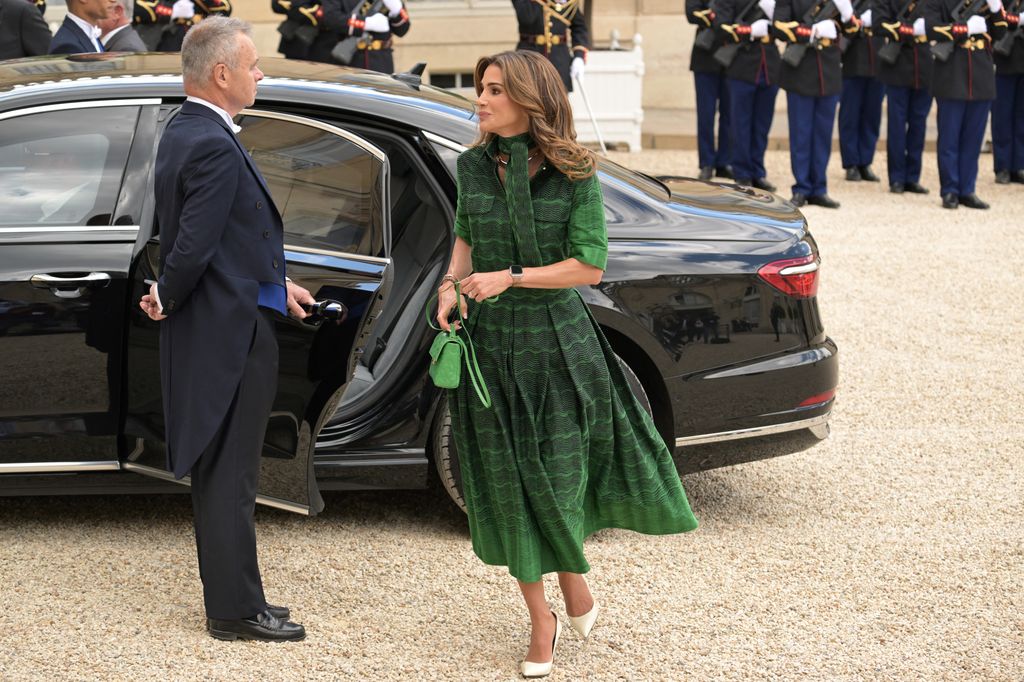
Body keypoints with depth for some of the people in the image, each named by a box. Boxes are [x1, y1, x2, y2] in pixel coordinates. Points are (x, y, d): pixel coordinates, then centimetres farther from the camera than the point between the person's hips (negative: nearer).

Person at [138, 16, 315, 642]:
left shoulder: (184, 132, 11)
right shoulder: (214, 147, -21)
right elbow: (193, 247, -23)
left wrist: (274, 284, 15)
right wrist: (166, 301, -5)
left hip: (214, 331, 10)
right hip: (233, 333, -10)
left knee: (218, 474, 15)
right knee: (231, 478, -1)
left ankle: (230, 600, 25)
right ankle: (236, 610, 7)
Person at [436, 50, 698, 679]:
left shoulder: (575, 173, -9)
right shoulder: (474, 166, 1)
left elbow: (590, 265, -10)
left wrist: (511, 278, -17)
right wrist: (451, 283, -1)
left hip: (556, 339, -3)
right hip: (489, 343, 3)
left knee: (560, 475, 3)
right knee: (509, 484, 5)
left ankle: (573, 576, 34)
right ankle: (541, 622, 18)